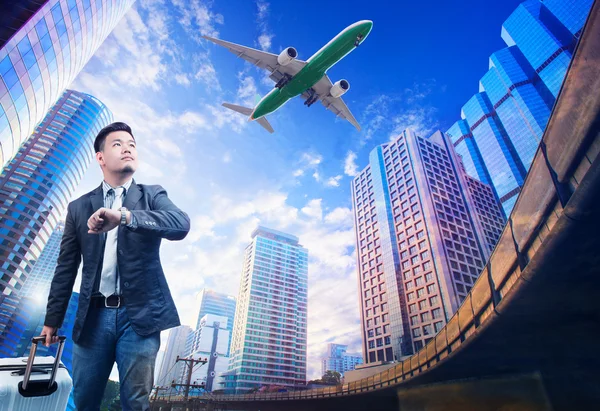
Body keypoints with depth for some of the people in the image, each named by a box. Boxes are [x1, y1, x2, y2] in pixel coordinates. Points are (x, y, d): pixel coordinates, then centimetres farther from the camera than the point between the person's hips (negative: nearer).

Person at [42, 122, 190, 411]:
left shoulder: (152, 195, 2)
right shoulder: (79, 207, 8)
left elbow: (181, 224, -20)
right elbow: (65, 268, 12)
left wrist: (123, 216, -31)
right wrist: (52, 319, 14)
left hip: (139, 315, -2)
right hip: (93, 316, 2)